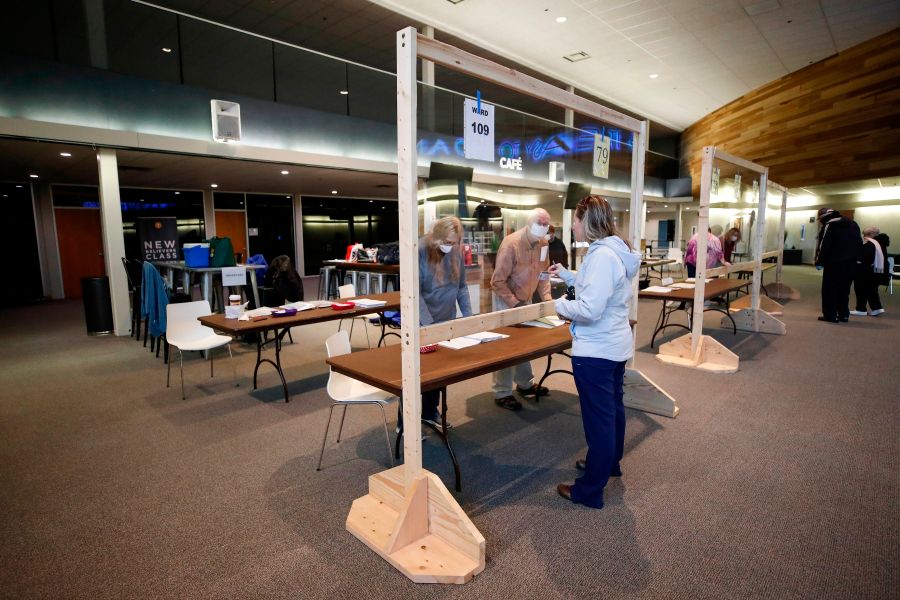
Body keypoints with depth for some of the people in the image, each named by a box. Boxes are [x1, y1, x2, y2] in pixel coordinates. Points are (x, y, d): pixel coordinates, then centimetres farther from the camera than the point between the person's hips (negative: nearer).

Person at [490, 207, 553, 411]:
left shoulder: (543, 243, -2)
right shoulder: (511, 243, -22)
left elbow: (543, 274, 7)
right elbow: (498, 281, -22)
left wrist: (547, 299, -5)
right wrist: (514, 304, -24)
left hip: (526, 299, 6)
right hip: (506, 301, -6)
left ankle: (525, 384, 31)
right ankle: (502, 393, 9)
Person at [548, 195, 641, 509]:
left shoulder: (602, 256, -24)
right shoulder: (616, 251, 6)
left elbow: (590, 310, -28)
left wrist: (560, 305, -12)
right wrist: (566, 275, 16)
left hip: (596, 352, -10)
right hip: (616, 345, 10)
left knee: (598, 418, 1)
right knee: (613, 408, 25)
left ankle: (590, 490, 16)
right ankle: (610, 462, 46)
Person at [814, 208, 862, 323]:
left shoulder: (829, 225, -6)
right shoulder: (853, 223, 17)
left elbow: (824, 245, -14)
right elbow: (860, 243, 19)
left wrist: (819, 262, -10)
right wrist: (855, 257, 21)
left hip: (834, 263, -7)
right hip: (851, 263, 7)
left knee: (829, 289, 0)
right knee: (844, 289, 15)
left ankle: (831, 315, -2)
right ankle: (844, 315, 16)